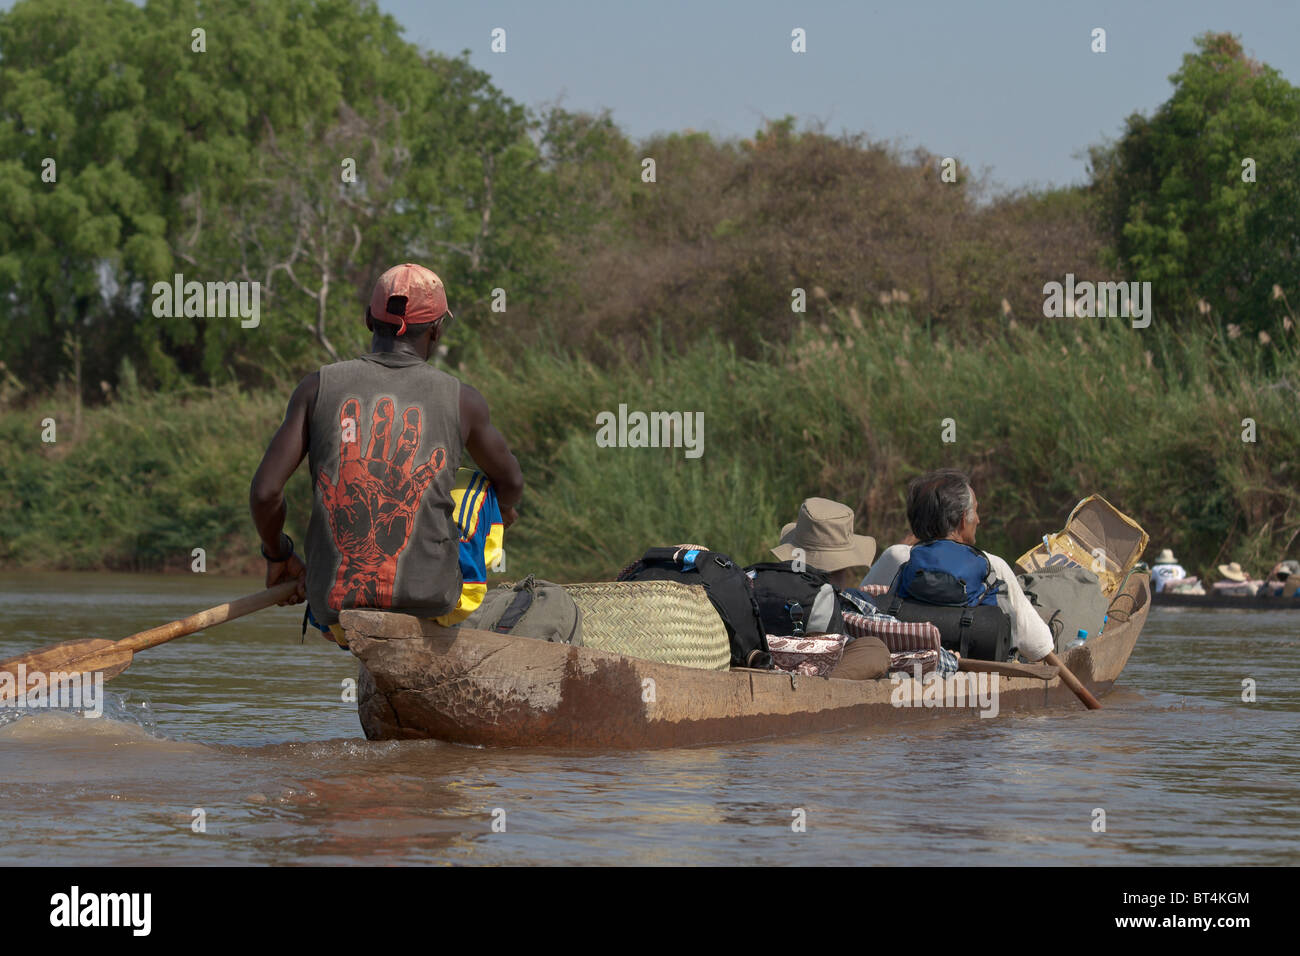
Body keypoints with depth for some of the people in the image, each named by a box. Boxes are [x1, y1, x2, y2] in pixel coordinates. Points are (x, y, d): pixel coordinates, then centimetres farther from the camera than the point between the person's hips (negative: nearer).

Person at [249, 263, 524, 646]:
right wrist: (502, 512, 44)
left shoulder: (318, 387, 2)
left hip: (336, 615, 2)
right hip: (430, 606, -2)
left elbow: (264, 492, -4)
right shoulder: (460, 400, 2)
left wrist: (278, 556, 17)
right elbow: (512, 484, 20)